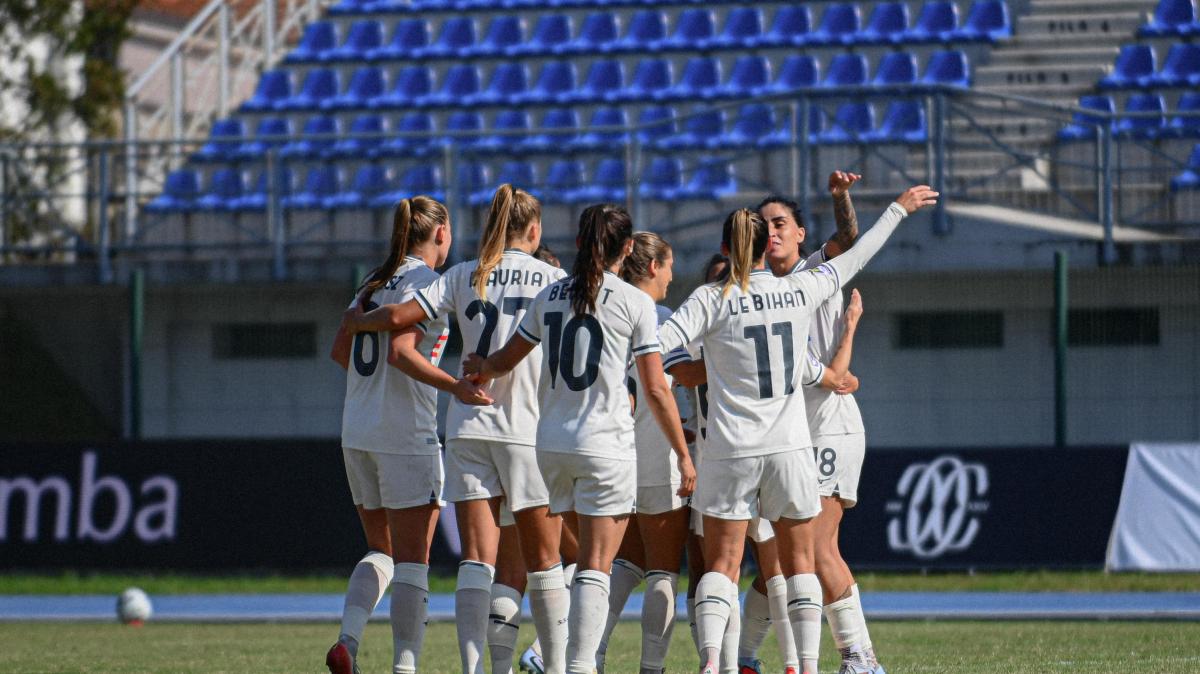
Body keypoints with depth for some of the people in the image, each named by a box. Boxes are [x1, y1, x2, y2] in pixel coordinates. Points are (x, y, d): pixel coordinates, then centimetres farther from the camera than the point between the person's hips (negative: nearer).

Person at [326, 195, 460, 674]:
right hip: (405, 436, -7)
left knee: (381, 550, 15)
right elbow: (402, 351, -22)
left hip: (357, 433, 7)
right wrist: (455, 386, -28)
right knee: (412, 558, -1)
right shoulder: (425, 283, -10)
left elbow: (340, 351, 14)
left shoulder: (377, 281, 12)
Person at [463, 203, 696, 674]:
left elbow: (505, 361, 17)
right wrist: (683, 455, 2)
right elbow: (656, 391, -6)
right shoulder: (634, 303, -5)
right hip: (607, 444, -4)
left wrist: (478, 366, 40)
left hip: (550, 443, 4)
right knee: (595, 568, -6)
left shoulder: (549, 297, 7)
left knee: (544, 556, 17)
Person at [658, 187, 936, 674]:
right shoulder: (799, 291, 2)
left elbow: (656, 344, -18)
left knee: (722, 564, 1)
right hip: (789, 448, 2)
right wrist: (898, 210, 30)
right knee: (799, 563, 11)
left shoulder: (712, 300, -6)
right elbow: (855, 258, 16)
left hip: (730, 451, -2)